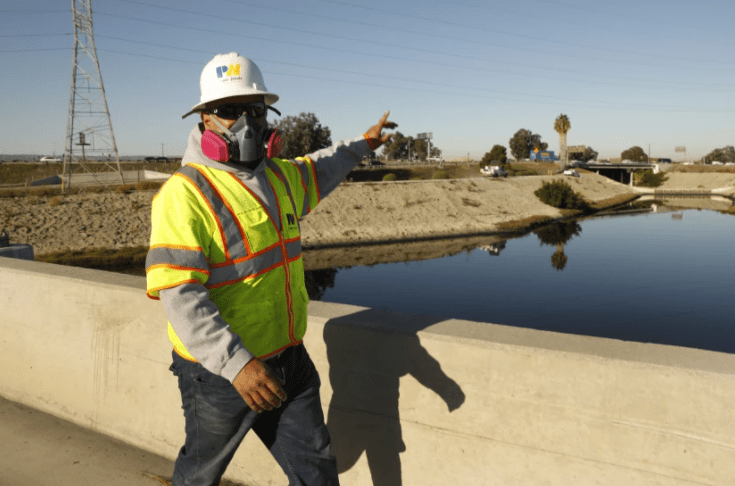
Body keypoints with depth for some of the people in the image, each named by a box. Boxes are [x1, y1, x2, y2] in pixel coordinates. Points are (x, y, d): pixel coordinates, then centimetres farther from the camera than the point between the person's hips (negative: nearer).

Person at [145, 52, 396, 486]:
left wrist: (362, 144, 42)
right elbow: (180, 295, -26)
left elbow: (316, 171, 31)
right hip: (221, 372, -6)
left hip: (289, 362, 6)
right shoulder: (186, 193, -19)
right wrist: (236, 364, -34)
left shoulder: (280, 175, 6)